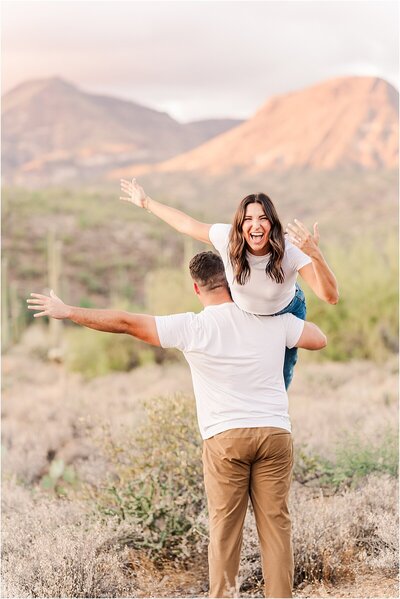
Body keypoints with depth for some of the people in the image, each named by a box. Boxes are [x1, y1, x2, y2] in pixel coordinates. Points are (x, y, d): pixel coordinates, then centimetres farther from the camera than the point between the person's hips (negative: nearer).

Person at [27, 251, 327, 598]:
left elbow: (127, 323, -3)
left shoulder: (192, 328, -4)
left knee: (224, 527, 6)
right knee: (276, 523, 5)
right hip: (275, 432, 2)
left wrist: (67, 312, 5)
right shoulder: (274, 319, 4)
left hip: (225, 437, -2)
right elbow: (319, 339, 15)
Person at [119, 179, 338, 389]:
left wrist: (316, 255, -65)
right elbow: (188, 224, -14)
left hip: (286, 315, -1)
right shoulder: (227, 238, -33)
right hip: (242, 315, 2)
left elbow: (331, 297, -48)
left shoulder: (291, 251, -39)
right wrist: (147, 202, -7)